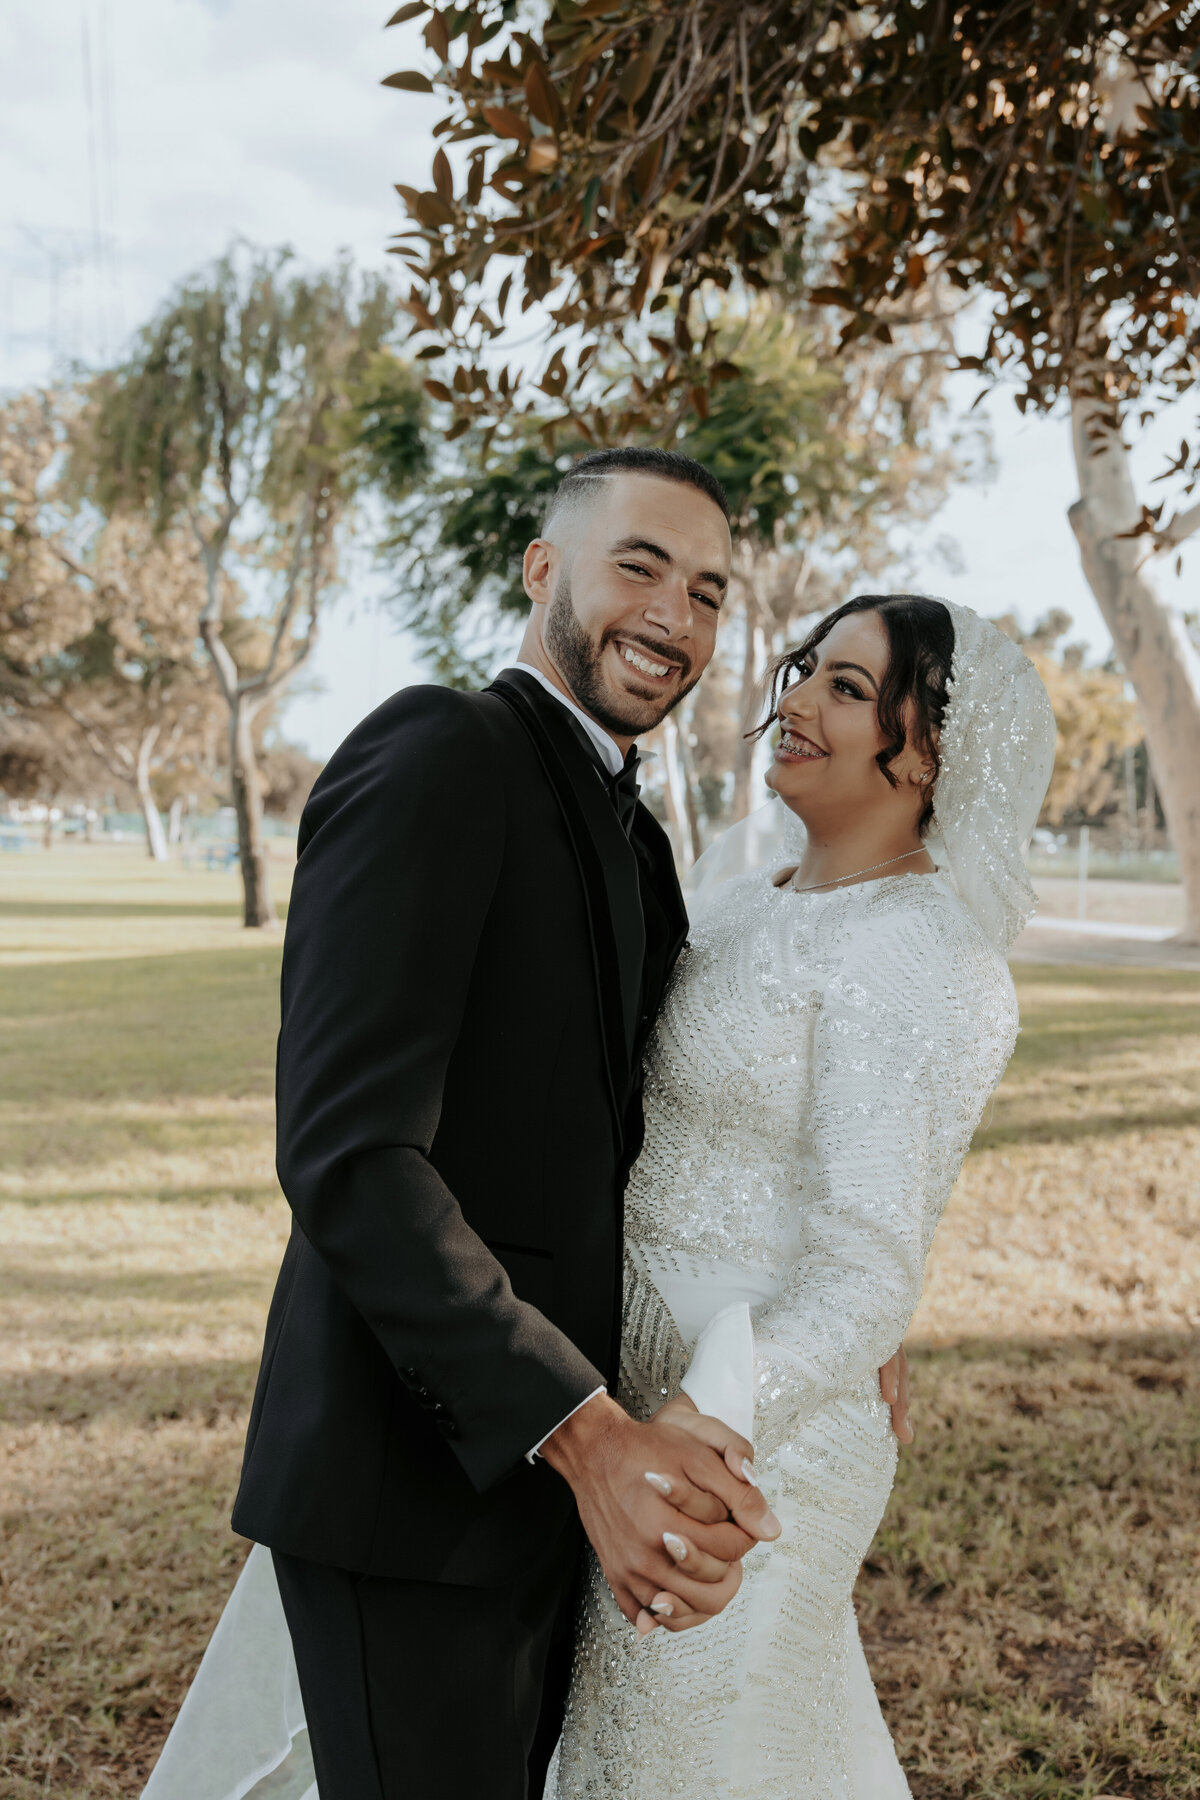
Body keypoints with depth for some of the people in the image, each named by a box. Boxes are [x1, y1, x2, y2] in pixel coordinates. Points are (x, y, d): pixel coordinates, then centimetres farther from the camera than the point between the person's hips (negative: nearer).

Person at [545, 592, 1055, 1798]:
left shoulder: (919, 957, -21)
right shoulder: (747, 902, 6)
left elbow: (864, 1275, -27)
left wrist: (701, 1426, -42)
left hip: (746, 1430, -8)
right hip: (636, 1383, 8)